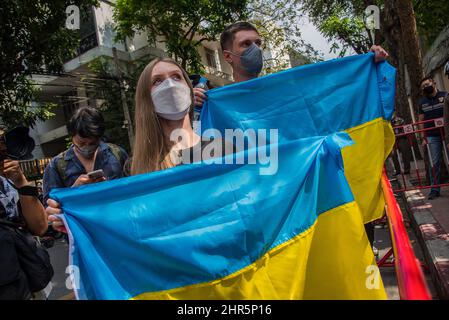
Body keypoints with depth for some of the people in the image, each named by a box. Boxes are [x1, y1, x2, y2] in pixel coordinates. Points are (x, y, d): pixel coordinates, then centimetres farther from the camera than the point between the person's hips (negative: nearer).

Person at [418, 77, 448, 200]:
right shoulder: (422, 102, 12)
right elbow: (421, 121, 13)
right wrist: (423, 138, 6)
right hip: (432, 136, 2)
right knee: (434, 163, 1)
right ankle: (435, 189, 6)